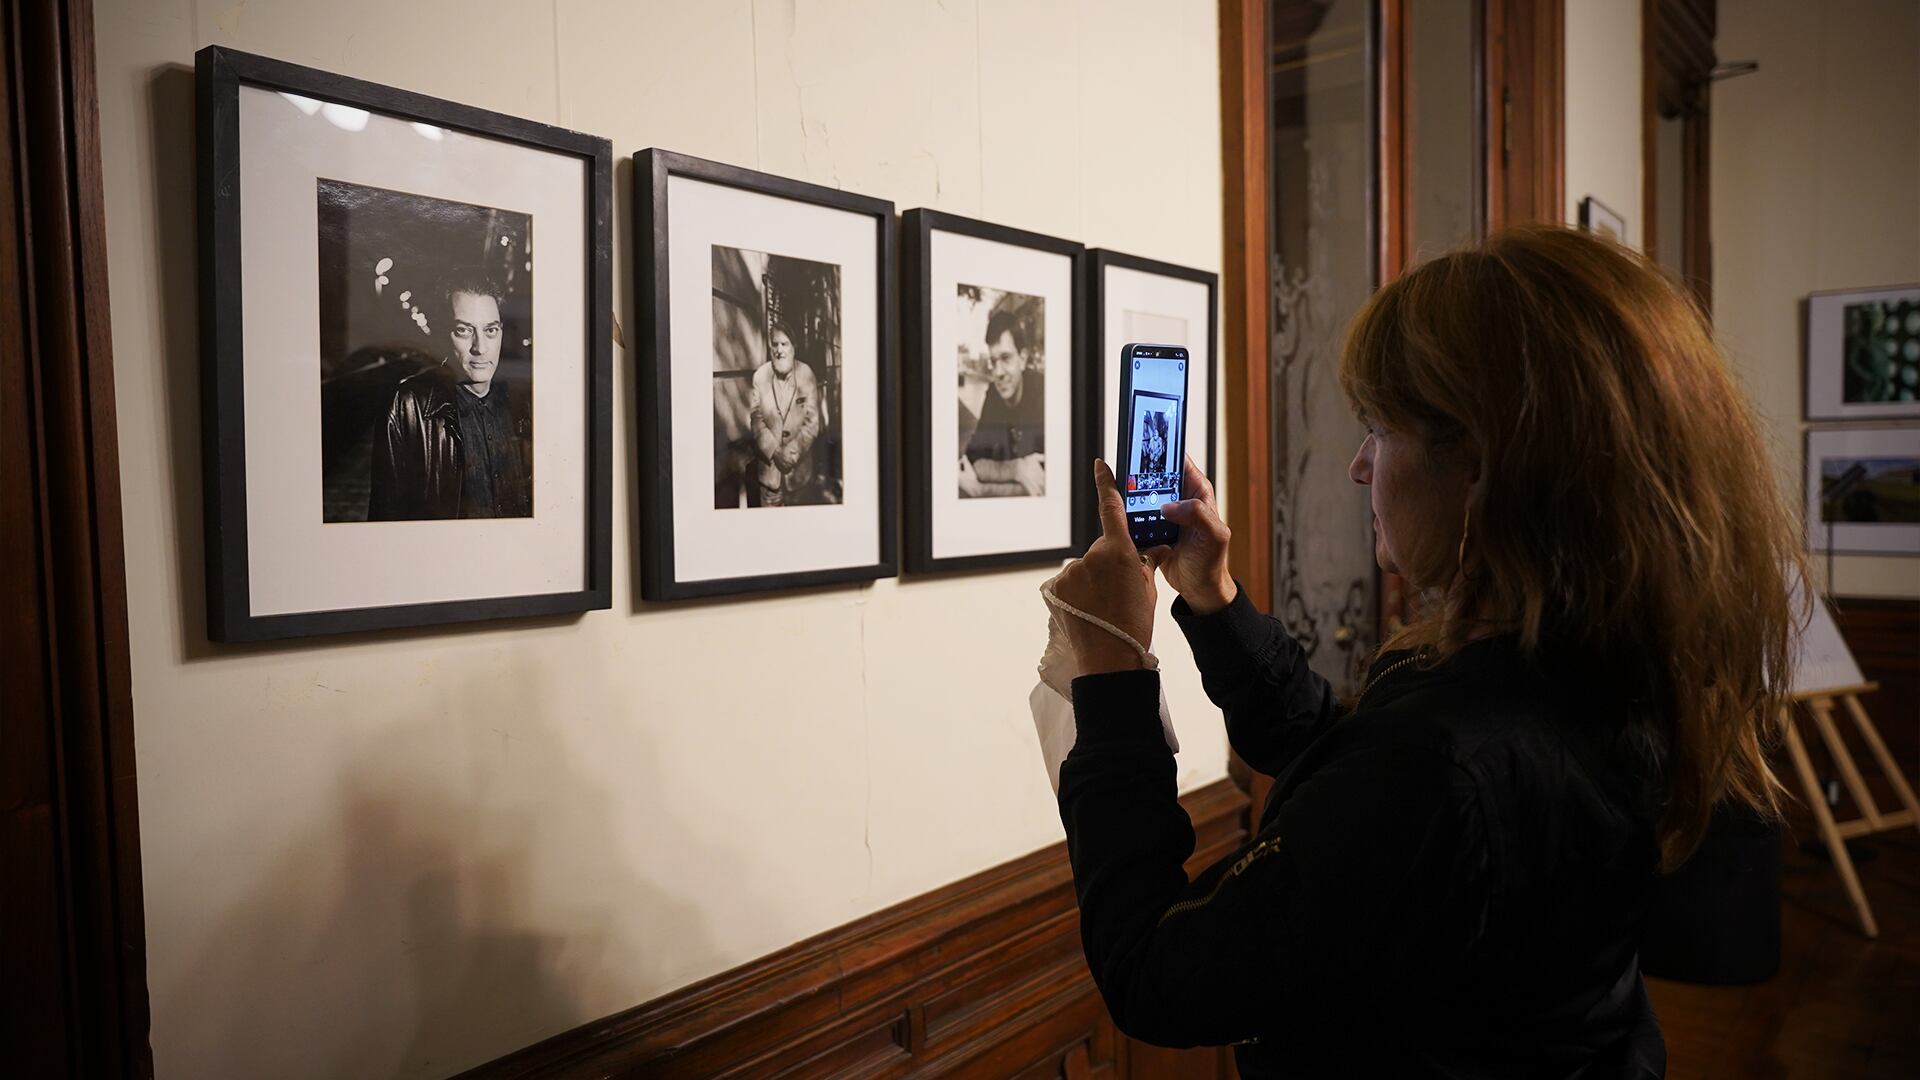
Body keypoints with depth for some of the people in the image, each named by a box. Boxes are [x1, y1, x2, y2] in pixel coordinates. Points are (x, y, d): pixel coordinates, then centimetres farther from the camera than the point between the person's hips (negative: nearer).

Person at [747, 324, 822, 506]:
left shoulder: (806, 374, -8)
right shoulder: (759, 376, -7)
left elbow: (813, 422, -8)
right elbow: (755, 418, -6)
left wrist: (792, 453, -15)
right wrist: (774, 452, -15)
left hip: (800, 465, 0)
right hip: (769, 465, 0)